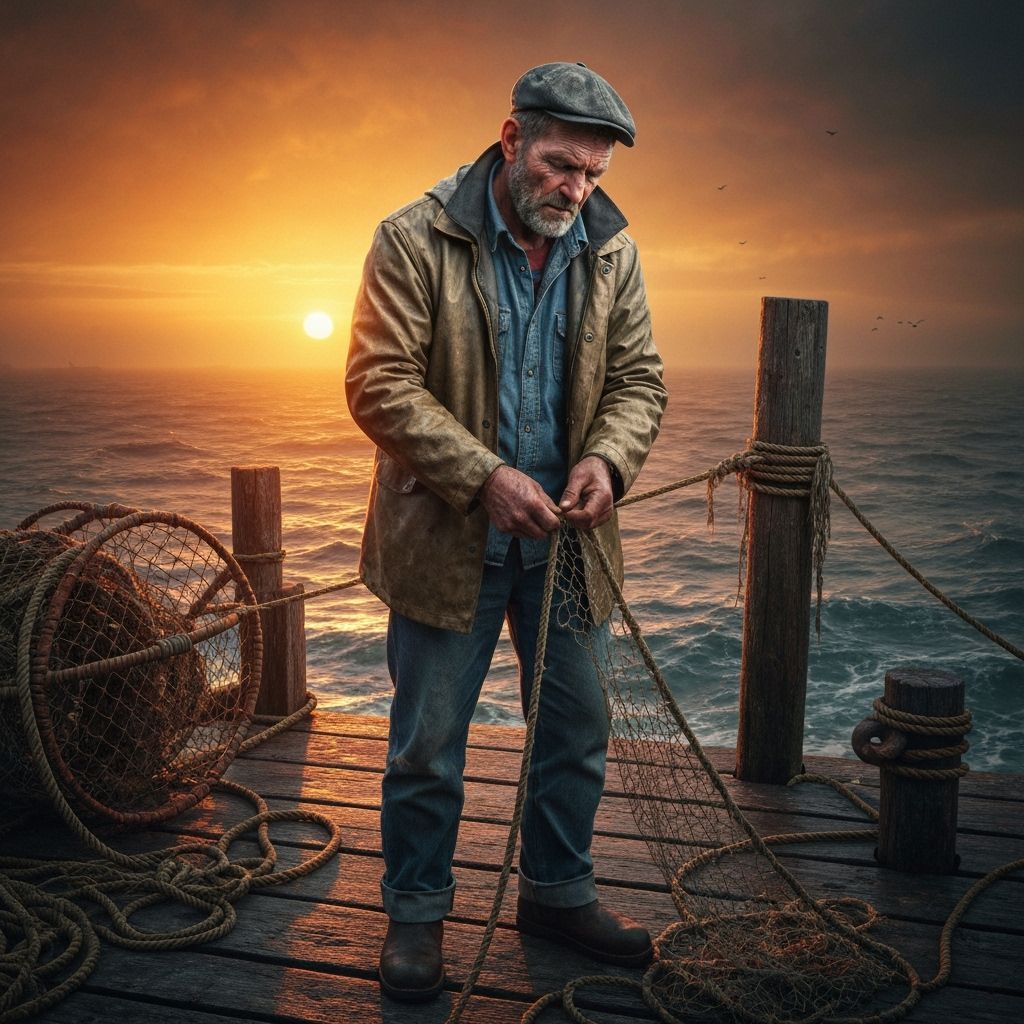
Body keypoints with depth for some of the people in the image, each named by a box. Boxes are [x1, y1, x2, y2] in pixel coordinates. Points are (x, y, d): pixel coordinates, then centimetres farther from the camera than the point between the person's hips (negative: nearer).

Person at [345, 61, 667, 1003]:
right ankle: (416, 912, 29)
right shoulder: (415, 240, -10)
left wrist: (607, 459, -13)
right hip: (448, 537, -4)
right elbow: (380, 384, -15)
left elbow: (638, 377, 7)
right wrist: (483, 477, -23)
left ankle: (558, 892, 36)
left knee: (578, 728, 15)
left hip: (561, 537, 5)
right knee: (428, 744, 8)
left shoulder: (611, 249, 4)